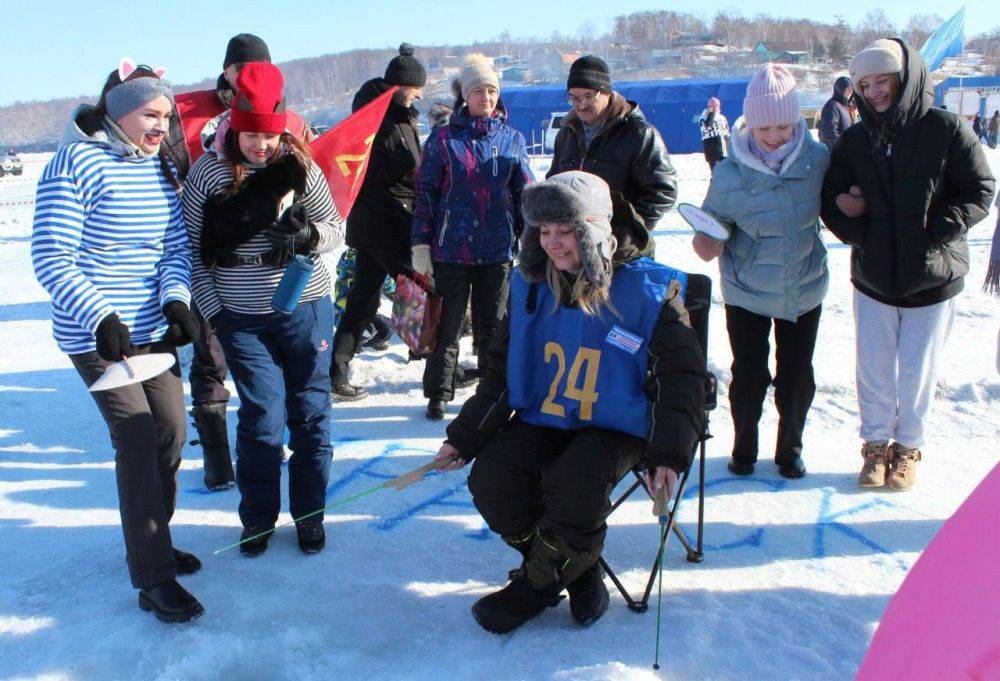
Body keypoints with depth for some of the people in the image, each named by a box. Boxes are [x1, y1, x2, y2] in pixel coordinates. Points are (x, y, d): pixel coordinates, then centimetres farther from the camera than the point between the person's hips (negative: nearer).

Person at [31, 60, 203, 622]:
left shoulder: (163, 168, 8)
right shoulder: (77, 163, -13)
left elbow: (178, 247, 7)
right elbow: (51, 259, -16)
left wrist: (175, 299, -12)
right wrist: (100, 317, -25)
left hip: (153, 328, 7)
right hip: (95, 335, -7)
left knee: (171, 431, 10)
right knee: (138, 438, -11)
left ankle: (152, 542, 30)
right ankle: (153, 577, -1)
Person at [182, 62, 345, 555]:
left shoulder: (299, 166, -3)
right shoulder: (207, 172, -3)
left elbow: (335, 229, 3)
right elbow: (193, 250, 2)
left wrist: (307, 235, -18)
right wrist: (212, 311, -2)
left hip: (306, 309, 1)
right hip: (241, 319, -1)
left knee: (310, 413, 8)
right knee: (262, 418, 0)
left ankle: (308, 514, 25)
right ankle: (257, 518, 22)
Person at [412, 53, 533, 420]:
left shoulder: (512, 139, 7)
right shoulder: (444, 137, 0)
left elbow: (524, 194, 10)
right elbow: (425, 192, 0)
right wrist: (421, 244, -4)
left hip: (497, 250, 2)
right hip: (450, 248, -1)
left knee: (493, 323, 11)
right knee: (447, 323, 6)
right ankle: (439, 392, 20)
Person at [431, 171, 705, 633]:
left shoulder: (648, 290, -12)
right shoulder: (530, 287, 1)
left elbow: (681, 376, -6)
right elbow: (501, 371, 10)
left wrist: (669, 454, -18)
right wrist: (465, 437, 2)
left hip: (615, 426, -4)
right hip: (541, 418, 5)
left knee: (574, 488, -31)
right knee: (490, 481, -18)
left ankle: (539, 583, 1)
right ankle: (580, 574, 4)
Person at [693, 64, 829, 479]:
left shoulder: (817, 159, -11)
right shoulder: (729, 175, -15)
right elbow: (710, 227, -6)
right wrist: (706, 243, -27)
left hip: (805, 291, 2)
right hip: (746, 293, -1)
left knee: (797, 380, 8)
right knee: (748, 376, 4)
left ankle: (790, 449, 32)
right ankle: (744, 449, 30)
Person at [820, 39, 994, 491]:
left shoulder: (947, 131, -8)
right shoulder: (854, 141, 3)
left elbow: (979, 193, -6)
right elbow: (832, 199, 7)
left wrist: (935, 232, -16)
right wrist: (855, 232, -10)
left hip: (932, 279, -3)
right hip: (872, 278, 3)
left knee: (918, 371, 8)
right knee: (873, 369, 10)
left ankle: (908, 447, 27)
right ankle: (876, 444, 28)